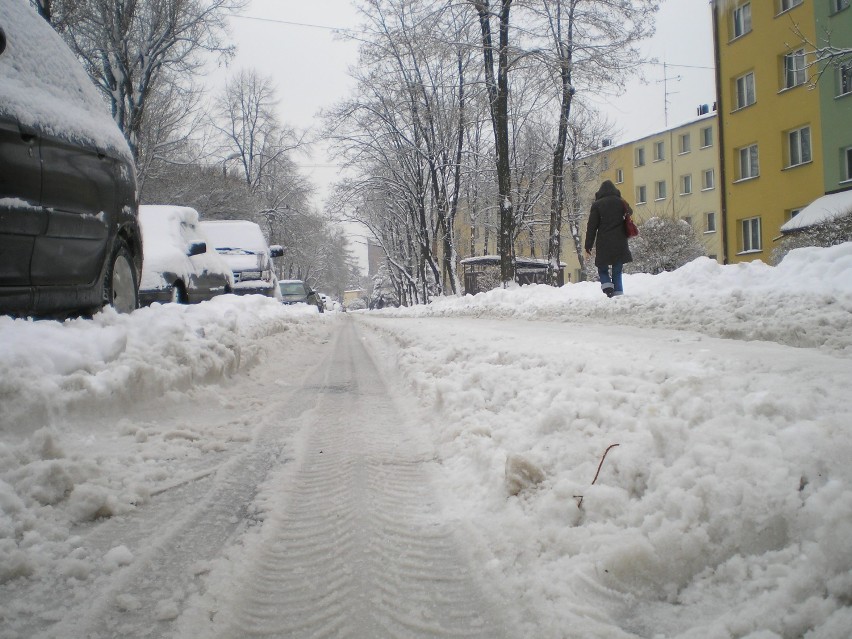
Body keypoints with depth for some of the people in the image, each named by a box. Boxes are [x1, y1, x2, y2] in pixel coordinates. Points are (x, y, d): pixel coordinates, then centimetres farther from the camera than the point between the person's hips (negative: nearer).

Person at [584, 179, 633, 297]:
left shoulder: (597, 205, -2)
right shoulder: (621, 203, 8)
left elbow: (591, 227, -3)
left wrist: (588, 247, -1)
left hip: (604, 244, -2)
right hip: (620, 245, 2)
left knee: (602, 270, 11)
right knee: (617, 272, 8)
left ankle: (608, 289, -11)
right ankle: (618, 294, 0)